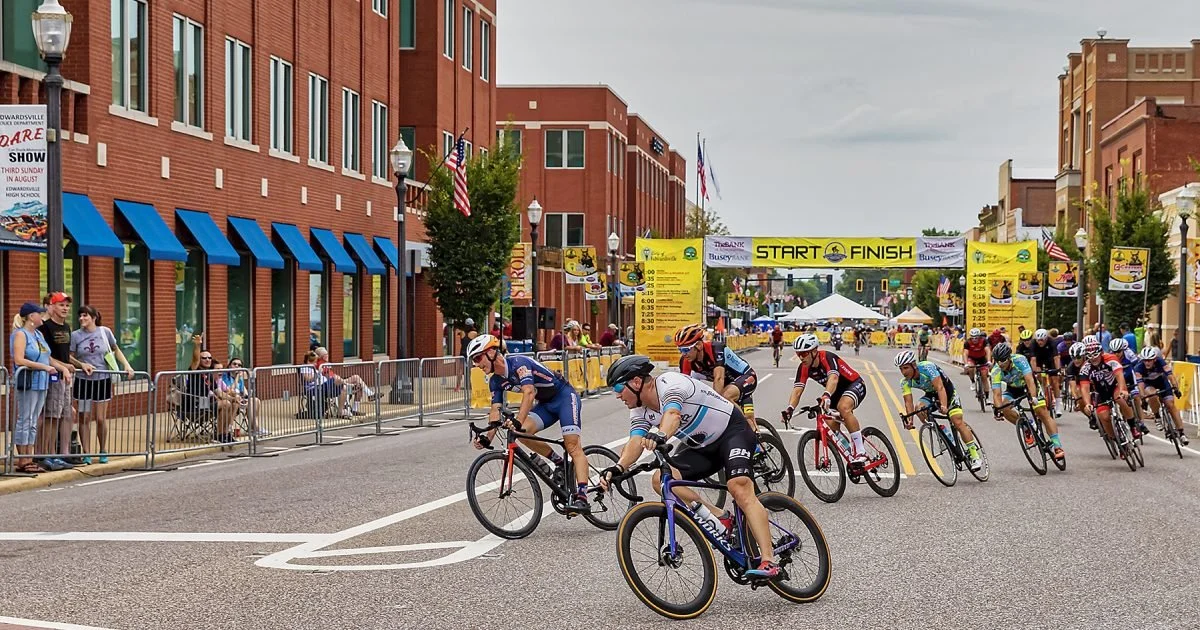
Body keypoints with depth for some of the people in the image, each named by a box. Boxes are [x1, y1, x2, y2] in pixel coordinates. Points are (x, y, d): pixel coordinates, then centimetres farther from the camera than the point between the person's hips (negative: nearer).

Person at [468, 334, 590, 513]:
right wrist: (488, 439, -16)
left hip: (565, 397, -8)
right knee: (523, 433, -16)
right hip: (545, 404, 8)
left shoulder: (518, 363, -24)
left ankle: (582, 497, -29)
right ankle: (559, 463, 3)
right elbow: (496, 411, -1)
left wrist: (518, 421, -50)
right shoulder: (496, 381, 1)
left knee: (573, 446, -20)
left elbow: (529, 393, -38)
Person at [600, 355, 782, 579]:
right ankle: (720, 518, -12)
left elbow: (672, 414, -45)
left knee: (739, 487, -30)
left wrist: (660, 436, -66)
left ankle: (769, 561, -34)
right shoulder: (639, 411, -2)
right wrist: (617, 468, -38)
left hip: (732, 430, -8)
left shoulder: (671, 383, -24)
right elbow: (636, 442, -18)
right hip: (703, 448, 8)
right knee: (661, 480, -13)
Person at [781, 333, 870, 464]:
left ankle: (861, 452, -30)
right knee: (831, 424, -5)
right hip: (838, 391, 8)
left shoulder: (827, 358, -31)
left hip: (855, 384, -8)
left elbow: (833, 378, -50)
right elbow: (797, 390, -19)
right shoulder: (803, 368, -11)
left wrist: (826, 396, -69)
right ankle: (851, 457, 16)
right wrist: (790, 409, -38)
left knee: (843, 407, -36)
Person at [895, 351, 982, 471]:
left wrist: (943, 406, -56)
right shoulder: (905, 382, -16)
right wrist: (909, 420, -38)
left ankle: (974, 455, -12)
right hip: (931, 394, 5)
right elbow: (908, 401, -21)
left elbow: (940, 388, -41)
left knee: (958, 422, -19)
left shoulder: (927, 367, -33)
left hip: (947, 392, -5)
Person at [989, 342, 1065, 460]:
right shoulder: (996, 371, -26)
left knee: (1042, 412, -17)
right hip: (1013, 388, 3)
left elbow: (1029, 380, -42)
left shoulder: (1019, 360, -33)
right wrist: (998, 409, -47)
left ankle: (1057, 446, -18)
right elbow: (997, 394, -30)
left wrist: (1033, 397, -57)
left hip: (1028, 386, -3)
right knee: (1004, 408, -25)